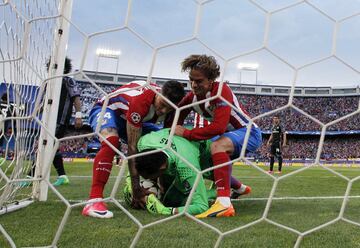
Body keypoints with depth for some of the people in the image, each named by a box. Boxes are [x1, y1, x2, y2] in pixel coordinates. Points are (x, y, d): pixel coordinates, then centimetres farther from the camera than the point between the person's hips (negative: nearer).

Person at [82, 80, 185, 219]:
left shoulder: (170, 102, -17)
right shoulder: (141, 101, -38)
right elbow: (132, 147, -37)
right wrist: (136, 189, -35)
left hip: (128, 118, 8)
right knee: (111, 140, -40)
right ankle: (94, 201, -41)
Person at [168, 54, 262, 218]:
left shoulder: (221, 91, -27)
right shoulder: (191, 97, -8)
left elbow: (219, 127, -37)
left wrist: (186, 134, -32)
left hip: (249, 132, -8)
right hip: (231, 134, 8)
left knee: (217, 145, -36)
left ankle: (224, 203, -42)